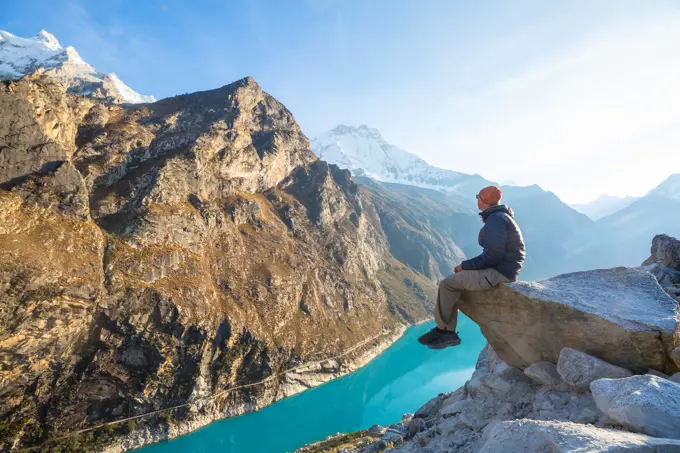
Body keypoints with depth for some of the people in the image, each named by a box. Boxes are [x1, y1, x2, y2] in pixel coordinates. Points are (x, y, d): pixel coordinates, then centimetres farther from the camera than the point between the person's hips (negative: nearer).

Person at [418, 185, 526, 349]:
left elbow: (492, 256, -23)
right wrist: (468, 266, 8)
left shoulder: (495, 220, -17)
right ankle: (448, 333, 6)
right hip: (500, 269, 10)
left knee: (447, 284, -11)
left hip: (499, 272, -10)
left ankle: (442, 330, 5)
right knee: (453, 282, 7)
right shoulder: (498, 217, 15)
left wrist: (465, 265, -12)